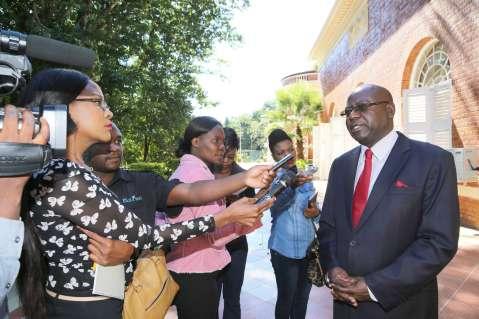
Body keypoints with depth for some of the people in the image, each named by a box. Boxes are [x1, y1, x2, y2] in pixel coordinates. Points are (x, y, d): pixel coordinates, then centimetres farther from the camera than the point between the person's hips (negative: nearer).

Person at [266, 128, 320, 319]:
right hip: (285, 249, -5)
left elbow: (314, 207, 13)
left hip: (308, 247, 5)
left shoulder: (305, 177, 7)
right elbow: (274, 204, -28)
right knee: (286, 298, 5)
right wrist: (292, 186, -46)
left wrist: (316, 212, -10)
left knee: (303, 297, 17)